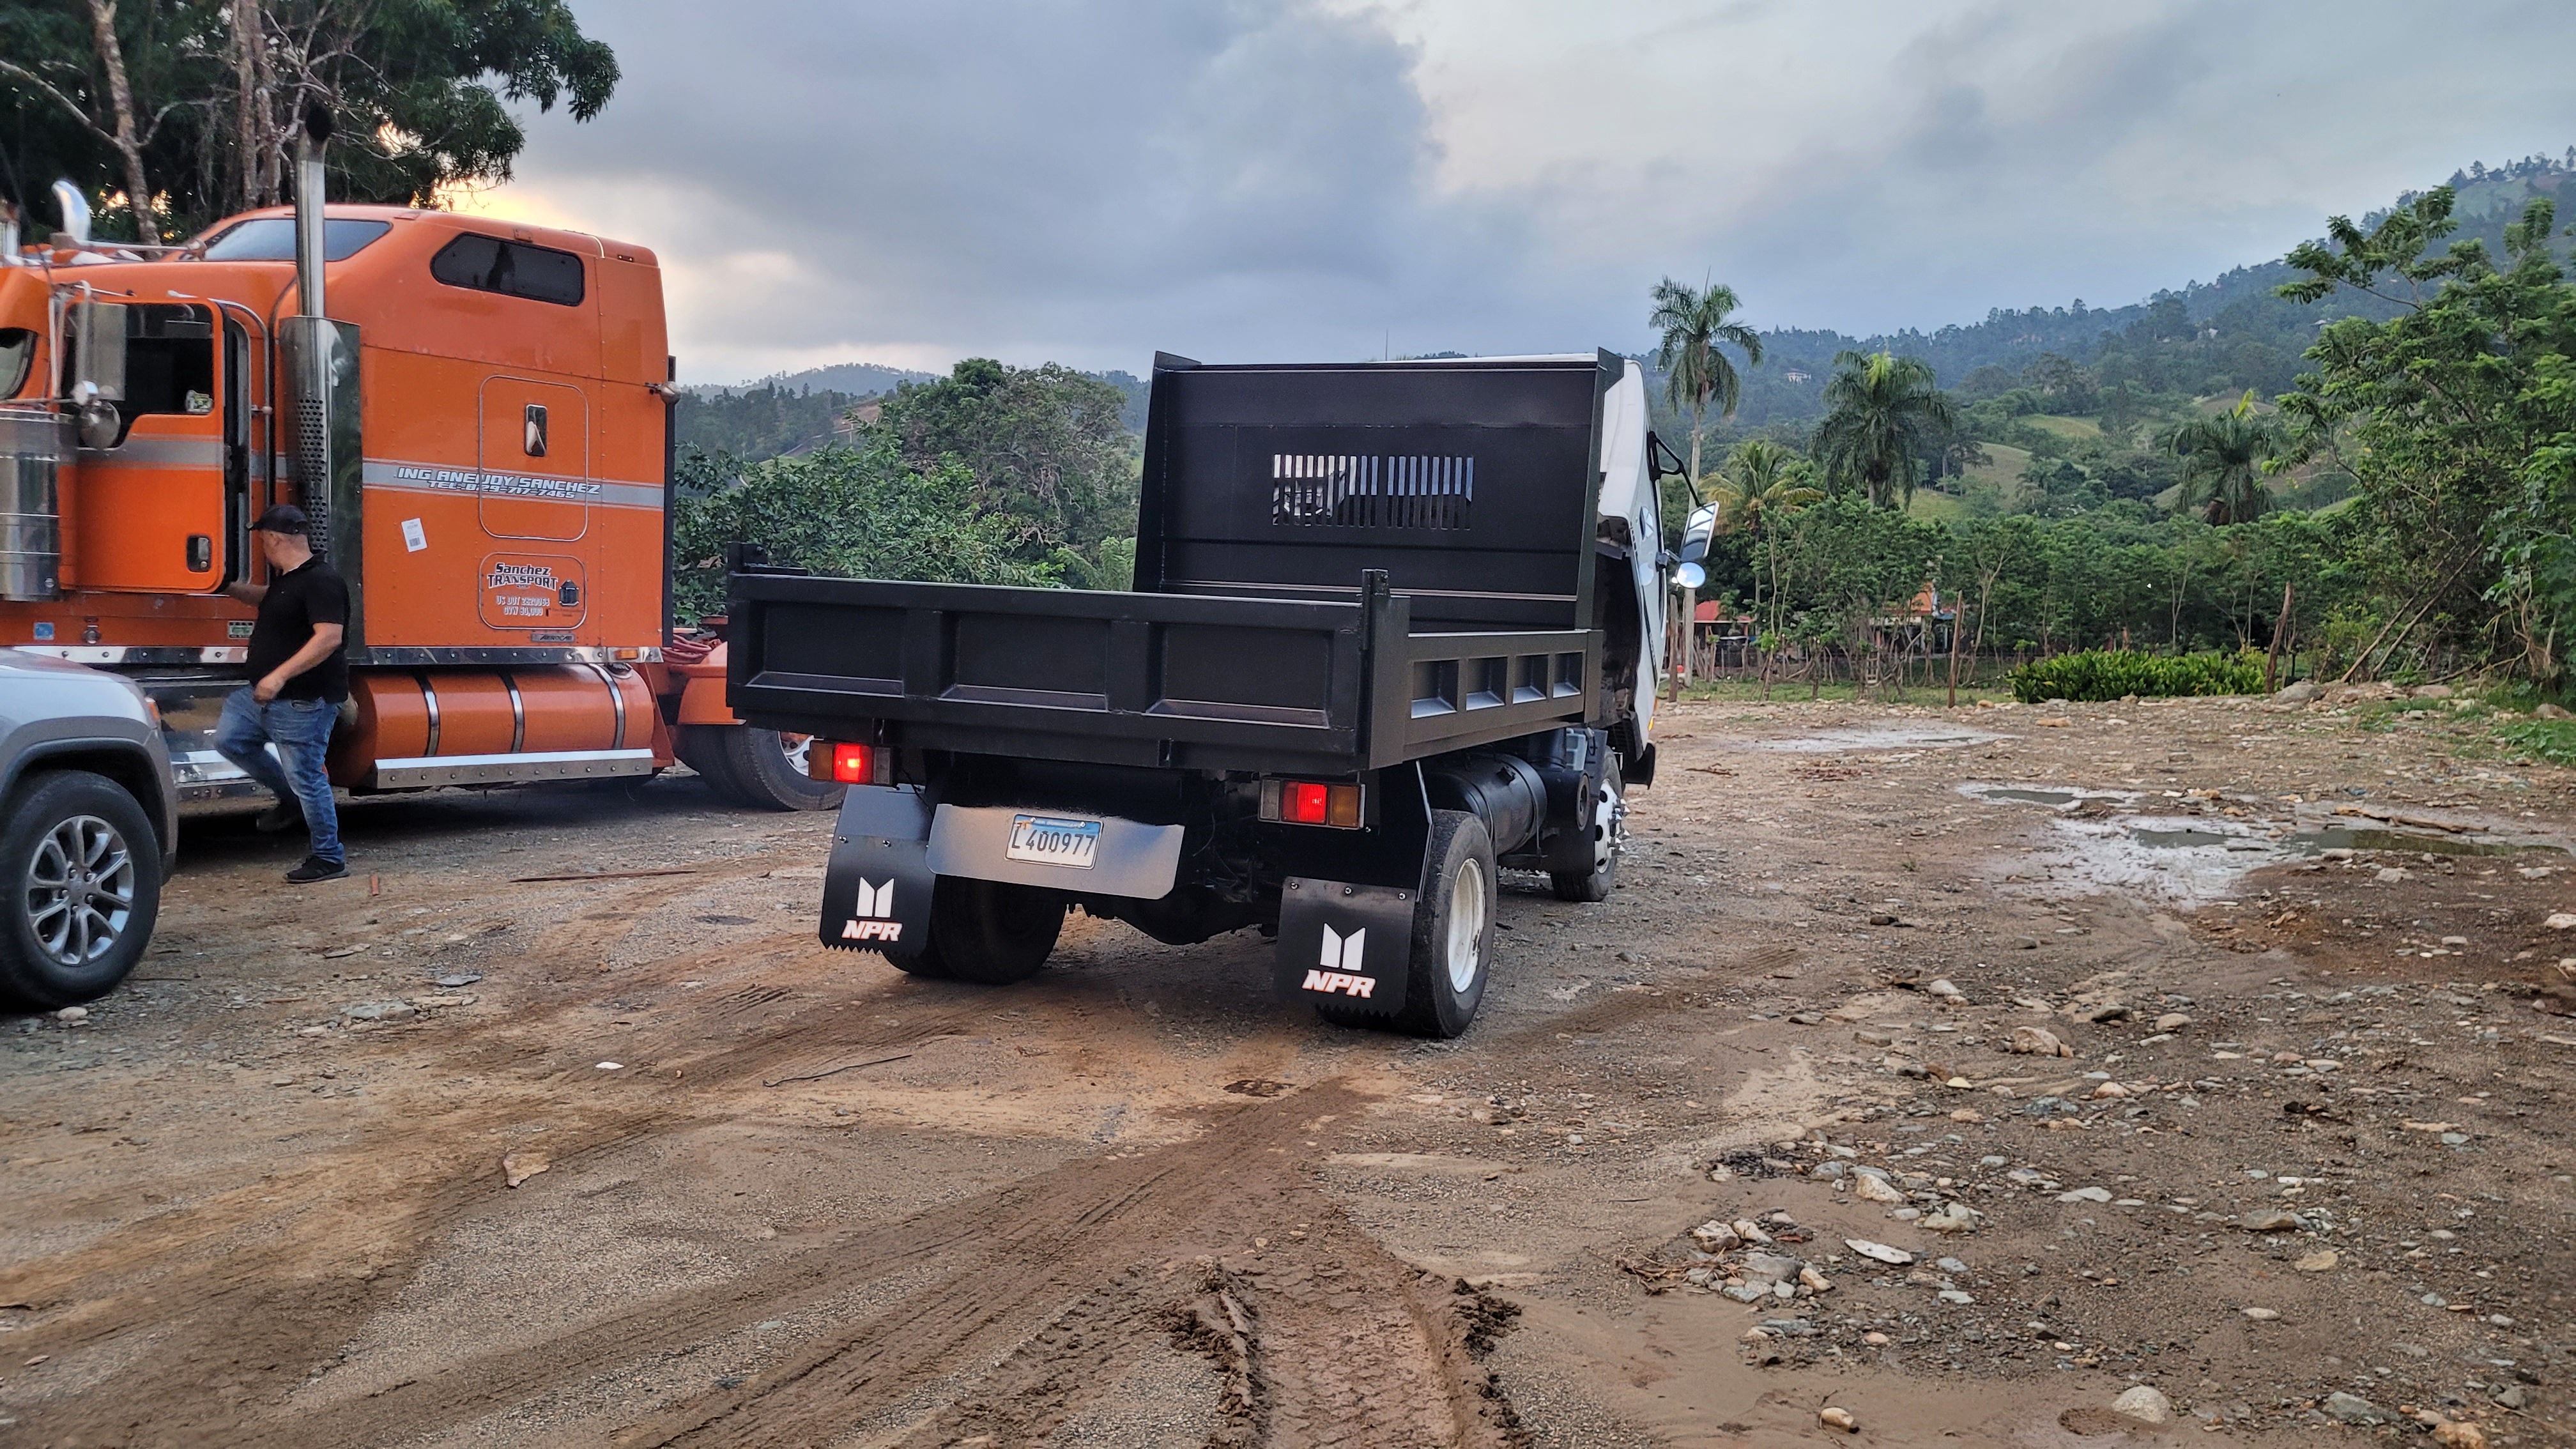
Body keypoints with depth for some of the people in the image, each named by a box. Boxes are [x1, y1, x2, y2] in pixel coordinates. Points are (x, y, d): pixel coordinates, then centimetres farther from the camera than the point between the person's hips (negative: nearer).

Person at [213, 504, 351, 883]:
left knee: (306, 777, -4)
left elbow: (330, 637, -30)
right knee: (229, 739, 15)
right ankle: (291, 798, 27)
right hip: (264, 695, 10)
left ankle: (329, 858, 8)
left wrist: (280, 675, -30)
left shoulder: (320, 581, -20)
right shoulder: (285, 579, 13)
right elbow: (267, 599, 38)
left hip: (304, 702, -10)